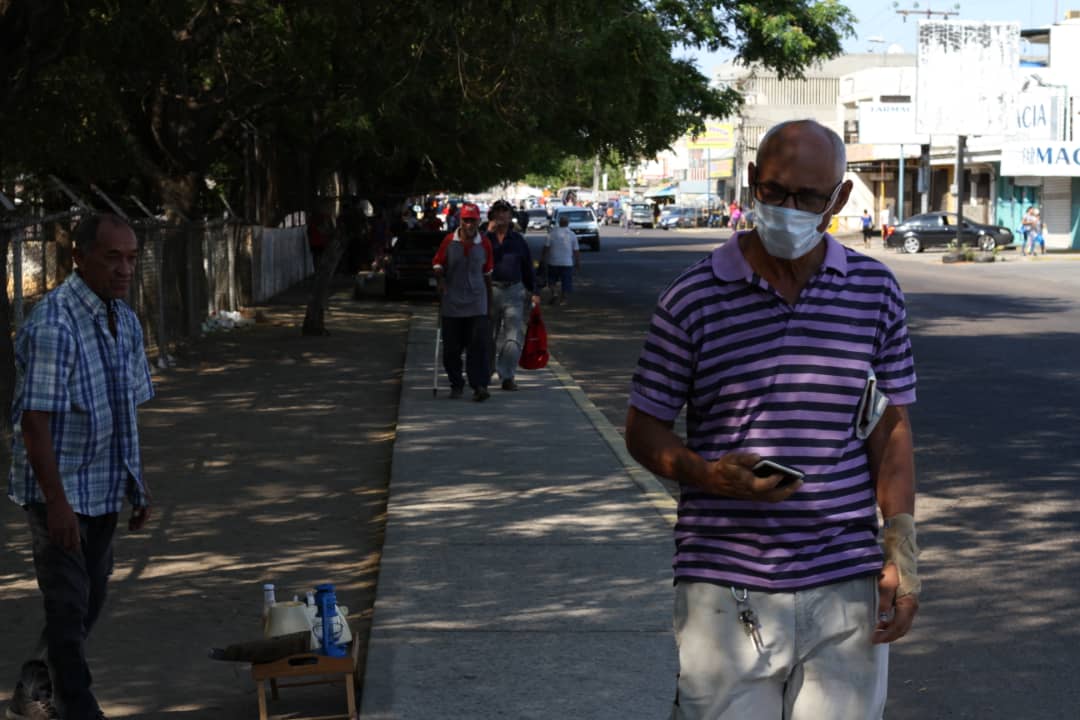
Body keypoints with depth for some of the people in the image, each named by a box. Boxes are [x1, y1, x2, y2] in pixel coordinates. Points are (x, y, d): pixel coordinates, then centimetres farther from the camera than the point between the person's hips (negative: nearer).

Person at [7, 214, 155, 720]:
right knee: (69, 606, -2)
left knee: (90, 601, 16)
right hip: (60, 490, -9)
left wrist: (138, 484, 16)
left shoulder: (125, 322, 7)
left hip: (105, 489, 9)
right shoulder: (53, 325, -20)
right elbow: (34, 420, -23)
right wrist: (57, 501, -24)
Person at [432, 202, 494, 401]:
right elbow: (437, 264, 9)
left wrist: (489, 299, 17)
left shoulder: (484, 244, 2)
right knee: (451, 347, 5)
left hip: (476, 303, 0)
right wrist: (441, 281, -10)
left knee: (479, 345, -11)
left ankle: (480, 386, -11)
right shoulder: (449, 241, -2)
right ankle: (456, 385, 20)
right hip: (451, 302, 0)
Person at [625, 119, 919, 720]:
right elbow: (644, 428, 4)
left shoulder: (876, 292, 6)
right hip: (724, 595, -1)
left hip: (845, 591, 2)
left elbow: (891, 430, 10)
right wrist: (708, 475, -16)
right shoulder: (694, 297, -1)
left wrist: (903, 555, 3)